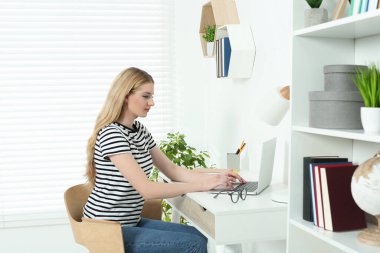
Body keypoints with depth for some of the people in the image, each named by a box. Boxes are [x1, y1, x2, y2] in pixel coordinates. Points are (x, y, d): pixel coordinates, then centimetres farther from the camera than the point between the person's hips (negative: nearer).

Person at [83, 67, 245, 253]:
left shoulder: (140, 130, 8)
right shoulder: (111, 134, -20)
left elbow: (173, 170, 9)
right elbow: (147, 189, -26)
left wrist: (214, 177, -4)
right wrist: (201, 185, -24)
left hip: (130, 222, 8)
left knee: (198, 236, 2)